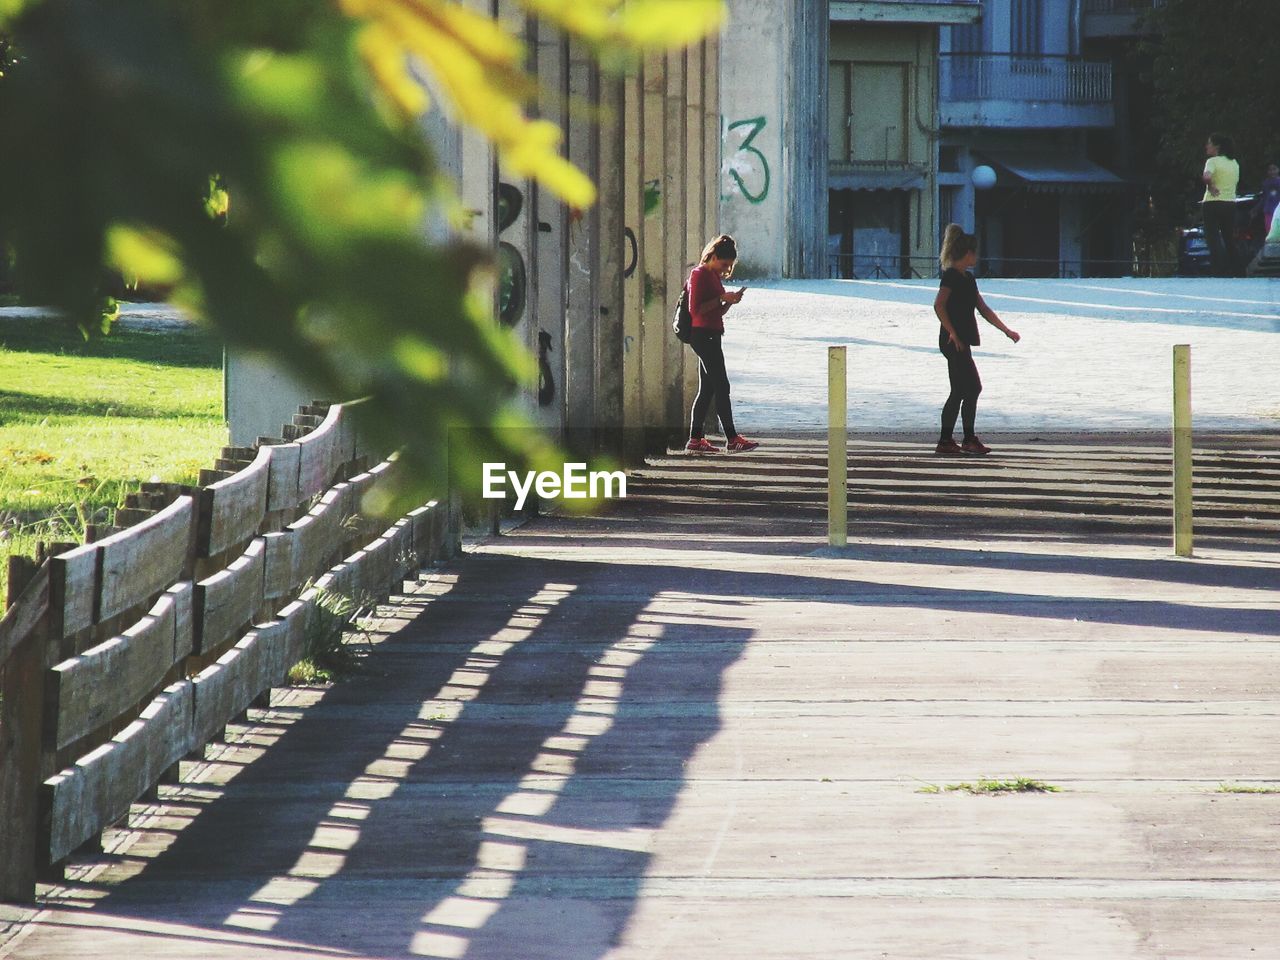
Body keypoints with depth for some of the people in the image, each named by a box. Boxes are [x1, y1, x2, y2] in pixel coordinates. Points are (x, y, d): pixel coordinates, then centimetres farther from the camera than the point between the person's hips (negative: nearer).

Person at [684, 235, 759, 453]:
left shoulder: (714, 276, 18)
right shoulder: (699, 274, -11)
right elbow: (695, 309, -18)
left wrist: (730, 300, 5)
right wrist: (722, 299, -17)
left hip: (712, 336, 10)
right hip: (703, 334, -10)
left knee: (706, 389, 8)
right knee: (721, 386, -10)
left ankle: (695, 439, 9)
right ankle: (732, 439, -10)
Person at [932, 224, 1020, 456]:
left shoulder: (967, 278, 18)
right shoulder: (951, 275, -10)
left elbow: (984, 309, 22)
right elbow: (939, 305, -21)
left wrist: (1006, 331, 19)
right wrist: (953, 333, -20)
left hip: (960, 343, 10)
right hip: (954, 342, -10)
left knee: (959, 392, 8)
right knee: (973, 388, -8)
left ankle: (946, 441, 9)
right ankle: (969, 439, -4)